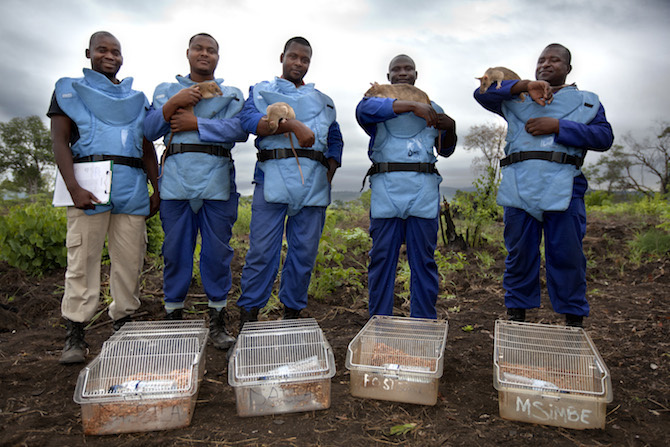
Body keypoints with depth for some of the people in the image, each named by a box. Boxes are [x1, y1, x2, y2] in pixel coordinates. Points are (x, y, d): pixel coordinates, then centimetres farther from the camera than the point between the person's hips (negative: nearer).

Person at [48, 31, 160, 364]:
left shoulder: (137, 98, 22)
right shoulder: (69, 89, 13)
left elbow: (148, 150, 21)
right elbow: (59, 141, 2)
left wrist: (157, 190, 11)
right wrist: (73, 187, -12)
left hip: (132, 187, 3)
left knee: (130, 259, 2)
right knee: (82, 259, -6)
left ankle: (122, 323, 14)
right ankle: (75, 334, 2)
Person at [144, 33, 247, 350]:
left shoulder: (231, 94, 16)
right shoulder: (166, 90, 20)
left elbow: (240, 130, -3)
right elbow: (149, 131, 7)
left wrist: (196, 124, -8)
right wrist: (173, 104, -8)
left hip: (217, 181, -1)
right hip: (176, 179, 1)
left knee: (217, 251, -1)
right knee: (175, 250, 3)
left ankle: (218, 319, 10)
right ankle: (173, 316, 16)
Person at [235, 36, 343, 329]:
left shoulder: (322, 100, 28)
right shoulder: (262, 90, 17)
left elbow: (335, 140, 25)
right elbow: (249, 119, -4)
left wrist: (331, 168, 6)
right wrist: (292, 124, -17)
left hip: (314, 181, 3)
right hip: (273, 176, -3)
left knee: (305, 250, 3)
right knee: (262, 249, -6)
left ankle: (292, 310, 16)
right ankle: (248, 313, 5)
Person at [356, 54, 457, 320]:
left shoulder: (431, 108, 24)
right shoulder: (378, 101, 16)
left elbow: (445, 150, 26)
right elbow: (364, 109, -11)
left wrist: (450, 128, 5)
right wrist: (411, 105, -18)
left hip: (424, 191, 2)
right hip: (386, 189, -1)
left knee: (423, 259, 1)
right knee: (382, 257, 0)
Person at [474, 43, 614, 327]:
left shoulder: (587, 101, 22)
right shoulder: (517, 99, 25)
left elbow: (604, 137, 5)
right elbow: (482, 94, 9)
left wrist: (558, 126, -7)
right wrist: (525, 85, -2)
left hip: (563, 188, -1)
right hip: (519, 186, 1)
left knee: (567, 255, -3)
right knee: (519, 253, 3)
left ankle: (574, 320, 9)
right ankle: (516, 314, 14)